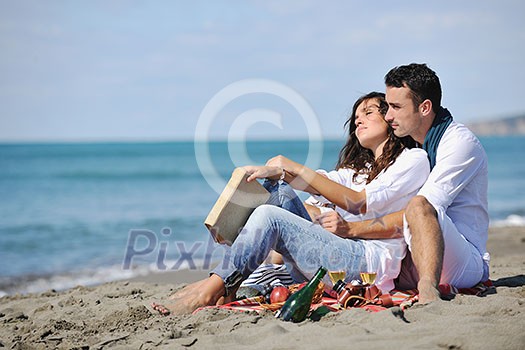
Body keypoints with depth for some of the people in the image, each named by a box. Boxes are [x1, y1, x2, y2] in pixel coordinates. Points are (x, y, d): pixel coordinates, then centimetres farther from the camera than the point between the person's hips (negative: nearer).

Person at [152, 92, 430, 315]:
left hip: (372, 264, -8)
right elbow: (320, 183, 12)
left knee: (269, 216, -21)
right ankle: (228, 283, -13)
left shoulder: (414, 159, 4)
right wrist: (277, 171, -9)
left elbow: (360, 203, -11)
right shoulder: (359, 168, 31)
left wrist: (295, 168, -12)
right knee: (277, 187, -3)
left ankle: (212, 289, -18)